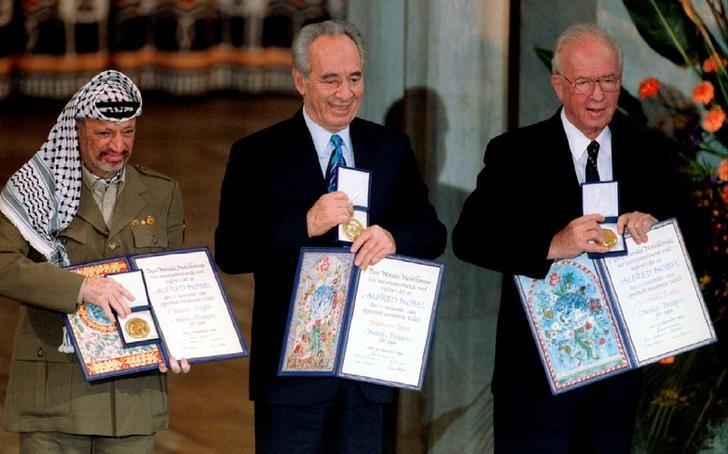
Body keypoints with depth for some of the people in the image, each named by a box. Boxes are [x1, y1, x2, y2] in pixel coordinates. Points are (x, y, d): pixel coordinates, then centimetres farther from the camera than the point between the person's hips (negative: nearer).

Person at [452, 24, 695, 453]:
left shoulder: (650, 152, 6)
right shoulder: (516, 154, -5)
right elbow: (469, 237, -15)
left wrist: (652, 223, -17)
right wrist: (553, 245, -30)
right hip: (538, 363, -3)